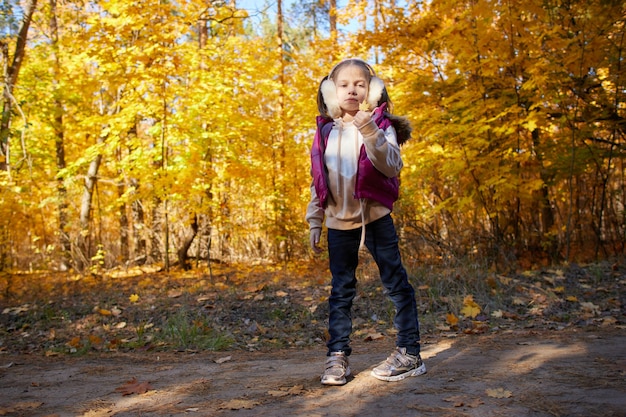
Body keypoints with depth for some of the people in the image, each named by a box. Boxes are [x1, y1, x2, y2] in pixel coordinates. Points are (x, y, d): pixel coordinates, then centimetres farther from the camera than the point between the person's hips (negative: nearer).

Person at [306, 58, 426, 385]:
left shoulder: (380, 126, -4)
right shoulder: (325, 132, 7)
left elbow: (392, 165, -20)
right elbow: (318, 181, 11)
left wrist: (370, 133, -32)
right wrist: (314, 222, 9)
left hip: (375, 217, -3)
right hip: (339, 222, 4)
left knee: (396, 284, 2)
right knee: (340, 290, 9)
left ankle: (409, 352, 12)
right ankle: (337, 355, 17)